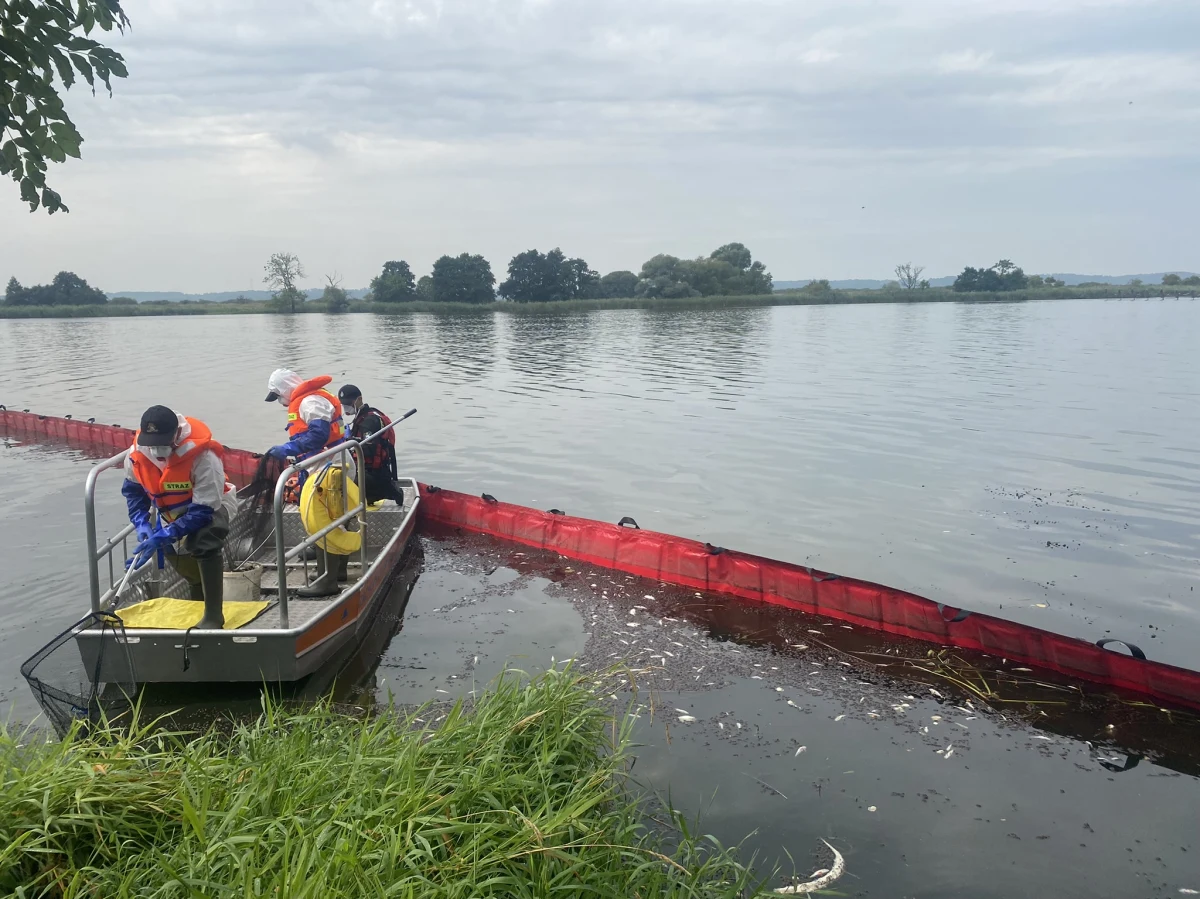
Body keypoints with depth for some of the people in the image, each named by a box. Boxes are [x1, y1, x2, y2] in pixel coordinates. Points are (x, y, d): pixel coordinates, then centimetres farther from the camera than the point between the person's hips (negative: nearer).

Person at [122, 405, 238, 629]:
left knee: (204, 545, -32)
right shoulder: (136, 454, -20)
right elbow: (133, 489, 1)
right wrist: (142, 523, -16)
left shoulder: (202, 455, -38)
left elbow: (204, 509, -34)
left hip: (211, 507, -6)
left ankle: (213, 616, -26)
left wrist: (166, 535, -40)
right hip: (171, 512, 6)